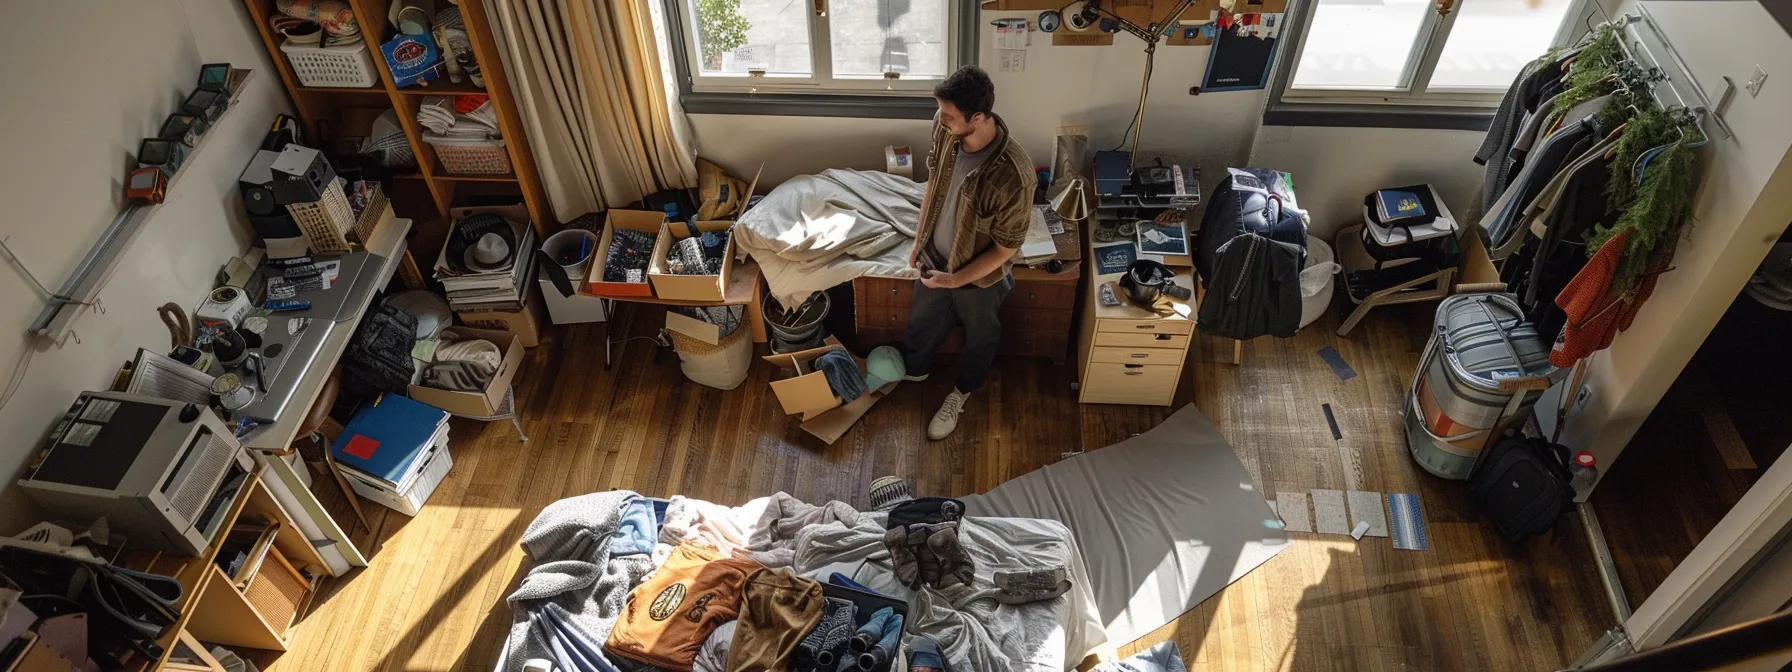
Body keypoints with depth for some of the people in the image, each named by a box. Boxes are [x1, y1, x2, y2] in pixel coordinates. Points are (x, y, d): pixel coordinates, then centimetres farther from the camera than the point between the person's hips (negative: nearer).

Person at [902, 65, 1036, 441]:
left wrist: (956, 279, -19)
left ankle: (962, 393, 55)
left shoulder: (1013, 176, -40)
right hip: (936, 255, 5)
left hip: (980, 273, -5)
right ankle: (914, 368, 63)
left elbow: (1006, 248, -25)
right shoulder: (945, 129, -22)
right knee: (923, 318, 31)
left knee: (979, 334, 26)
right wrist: (919, 240, 6)